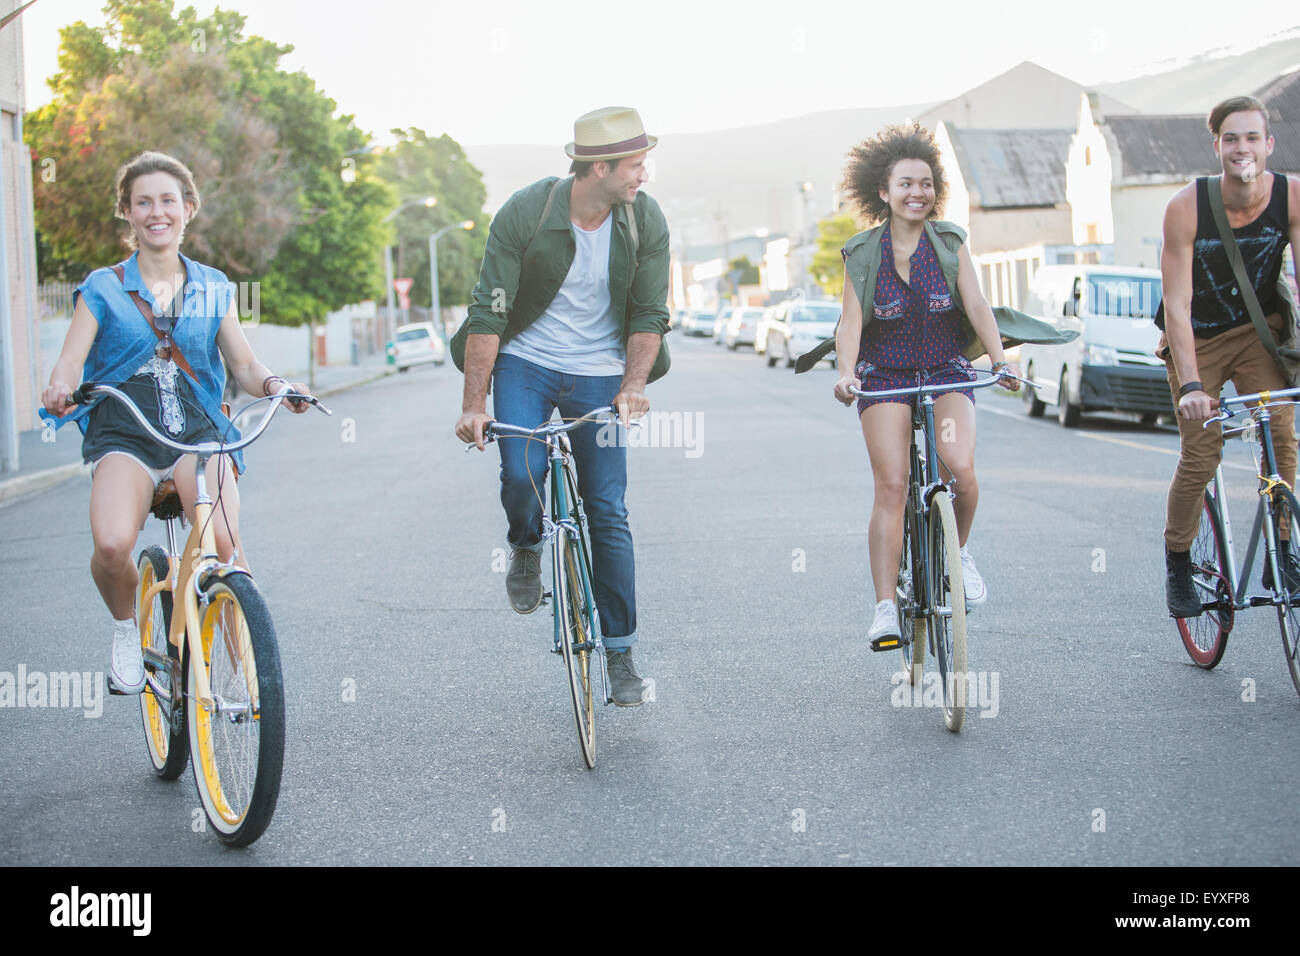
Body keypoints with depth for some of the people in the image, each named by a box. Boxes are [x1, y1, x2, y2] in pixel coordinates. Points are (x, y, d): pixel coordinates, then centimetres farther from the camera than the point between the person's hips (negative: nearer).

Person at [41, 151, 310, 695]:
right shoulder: (103, 289, 9)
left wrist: (275, 385, -10)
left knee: (223, 541, -28)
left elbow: (245, 367, 13)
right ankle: (127, 629, 1)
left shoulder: (213, 289, 16)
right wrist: (60, 389, -26)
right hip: (123, 431, -1)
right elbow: (71, 361, -2)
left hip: (198, 429, 1)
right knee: (113, 544, -31)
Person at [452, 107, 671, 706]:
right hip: (525, 362, -1)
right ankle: (525, 550, 12)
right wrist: (474, 404, -19)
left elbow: (649, 313, -3)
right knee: (520, 476, -25)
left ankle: (619, 652, 8)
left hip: (598, 373, 2)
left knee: (608, 512, -2)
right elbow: (488, 312, -16)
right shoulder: (525, 213, -18)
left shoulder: (646, 220, -10)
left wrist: (634, 386, -18)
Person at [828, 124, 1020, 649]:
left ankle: (958, 550, 6)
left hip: (946, 372, 1)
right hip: (886, 376, -1)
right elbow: (851, 321, -8)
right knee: (891, 486, -15)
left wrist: (1000, 359, -23)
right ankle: (885, 608, -13)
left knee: (960, 467, -24)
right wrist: (847, 373, -26)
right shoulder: (863, 254, 1)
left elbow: (977, 306, -7)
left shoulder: (950, 243, 3)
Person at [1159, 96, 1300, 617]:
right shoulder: (1186, 207, -24)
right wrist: (1190, 385, -34)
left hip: (1257, 329, 2)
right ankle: (1178, 562, 13)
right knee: (1200, 456, -8)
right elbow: (1177, 304, -26)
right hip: (1196, 337, -2)